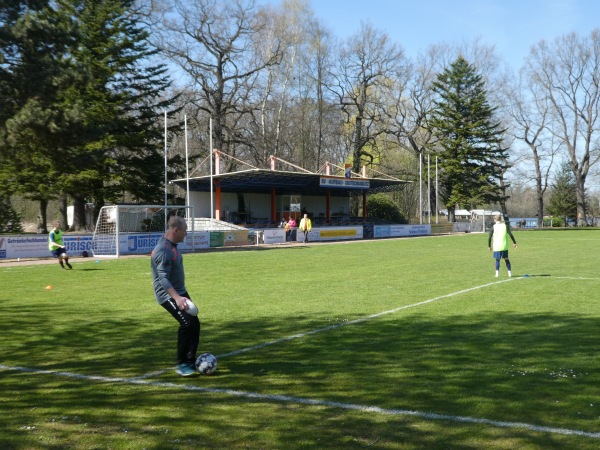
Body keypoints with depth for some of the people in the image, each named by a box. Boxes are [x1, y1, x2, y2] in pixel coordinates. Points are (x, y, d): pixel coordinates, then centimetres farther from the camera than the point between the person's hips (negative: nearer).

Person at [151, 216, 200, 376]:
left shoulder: (172, 245, 8)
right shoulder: (163, 250, -23)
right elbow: (163, 278, -29)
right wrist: (176, 298, -38)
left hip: (179, 292, 10)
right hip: (167, 295, -10)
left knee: (194, 323, 7)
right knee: (187, 323, -20)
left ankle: (190, 361, 16)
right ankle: (181, 364, -10)